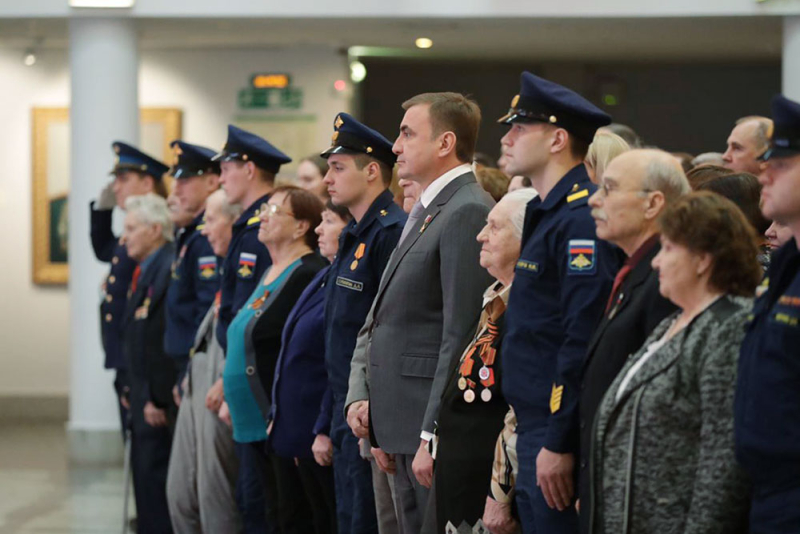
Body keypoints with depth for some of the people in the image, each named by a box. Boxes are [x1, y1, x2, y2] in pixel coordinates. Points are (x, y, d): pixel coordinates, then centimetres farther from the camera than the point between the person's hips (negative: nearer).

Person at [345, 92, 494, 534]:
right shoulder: (426, 212, 18)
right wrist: (388, 429, 13)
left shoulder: (468, 214, -14)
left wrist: (433, 436, -21)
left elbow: (462, 336, -19)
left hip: (438, 428, -10)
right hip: (406, 430, 10)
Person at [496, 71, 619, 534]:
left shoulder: (582, 220, -16)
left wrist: (560, 443, -22)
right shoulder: (547, 214, 16)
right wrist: (533, 435, 18)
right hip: (535, 426, 10)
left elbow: (585, 340, -22)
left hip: (559, 430, -10)